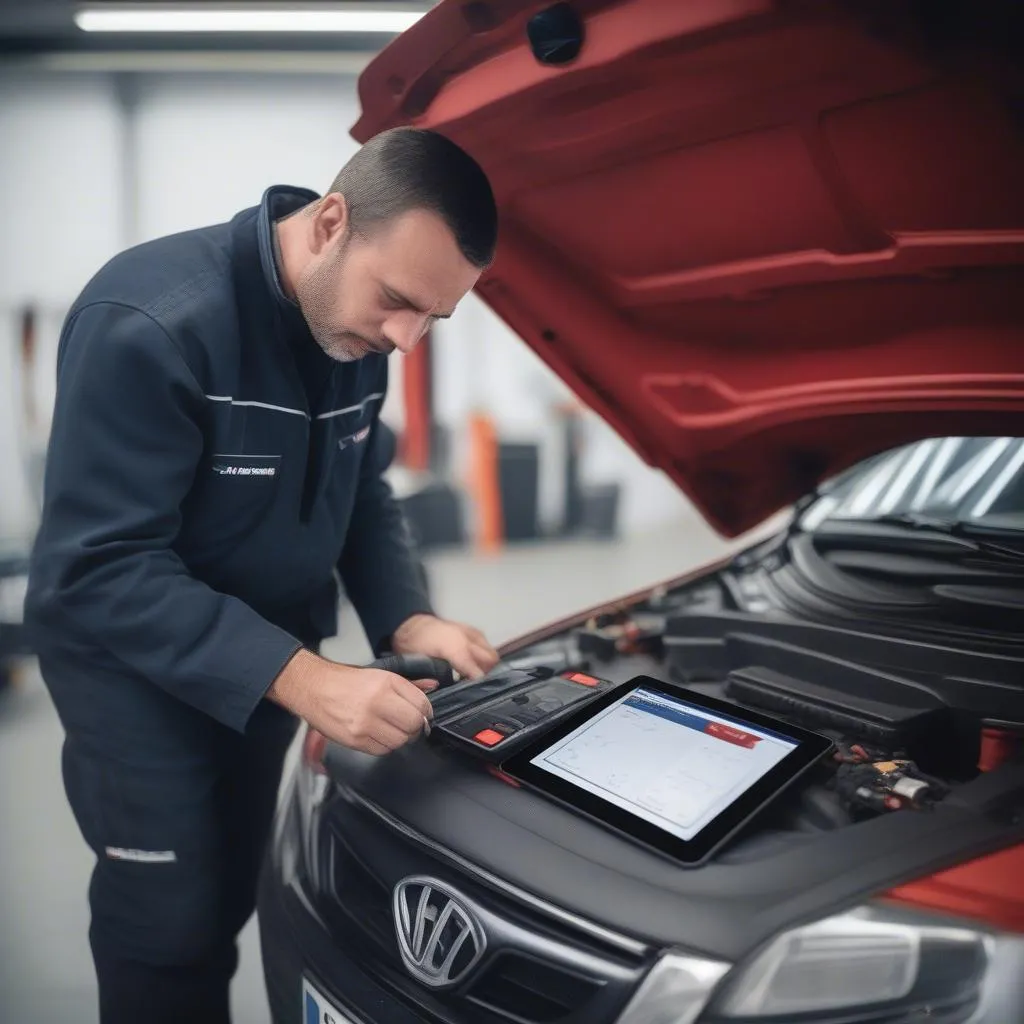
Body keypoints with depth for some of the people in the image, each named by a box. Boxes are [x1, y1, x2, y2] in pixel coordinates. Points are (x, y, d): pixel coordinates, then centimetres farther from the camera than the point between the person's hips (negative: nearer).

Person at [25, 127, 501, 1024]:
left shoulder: (357, 331, -5)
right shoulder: (150, 324, -28)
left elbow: (362, 497, 5)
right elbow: (100, 569, -28)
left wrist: (407, 621, -13)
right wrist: (300, 679, -35)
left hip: (264, 664, 6)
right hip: (136, 669, -6)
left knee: (227, 900, 17)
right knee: (171, 922, 3)